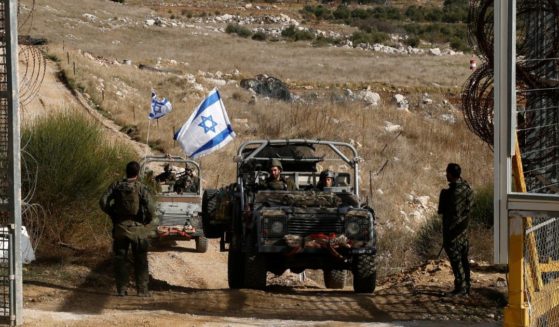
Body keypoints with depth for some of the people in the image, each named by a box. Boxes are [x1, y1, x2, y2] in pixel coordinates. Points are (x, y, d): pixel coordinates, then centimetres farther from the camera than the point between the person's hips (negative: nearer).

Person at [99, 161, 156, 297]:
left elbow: (103, 202, -7)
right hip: (138, 229, -2)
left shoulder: (116, 186, -3)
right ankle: (142, 289, 7)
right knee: (140, 260, 8)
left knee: (120, 259, 10)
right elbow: (150, 208, -19)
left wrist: (113, 215, 6)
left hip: (120, 228, 2)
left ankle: (121, 289, 9)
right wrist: (149, 220, 0)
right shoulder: (142, 188, -11)